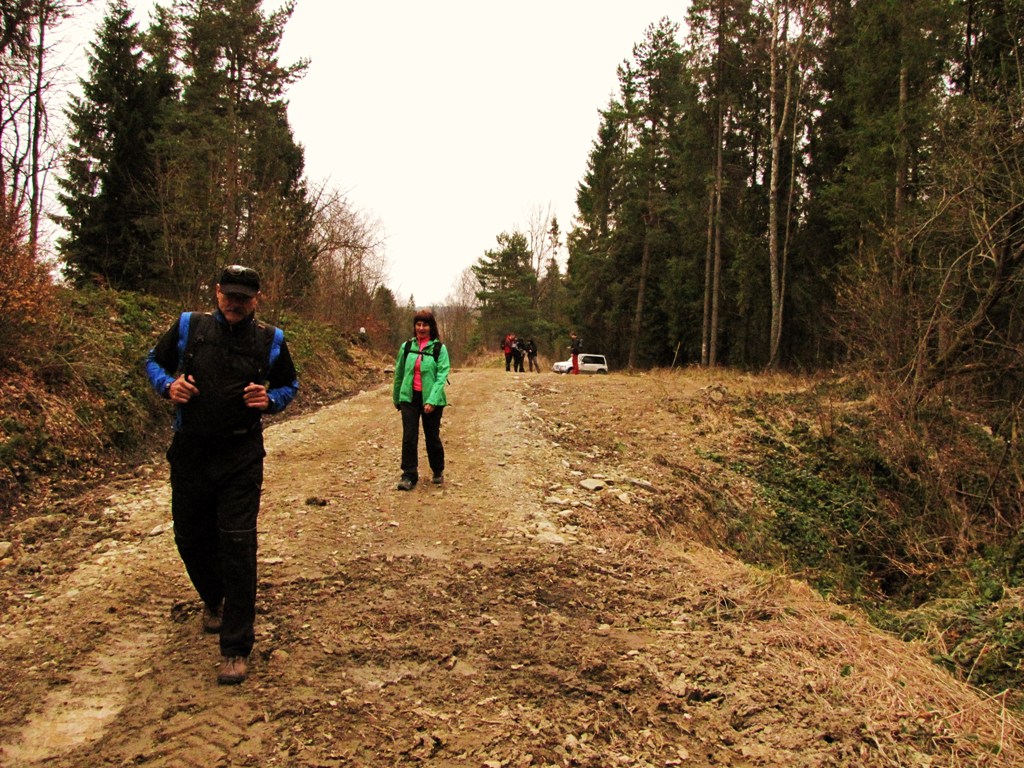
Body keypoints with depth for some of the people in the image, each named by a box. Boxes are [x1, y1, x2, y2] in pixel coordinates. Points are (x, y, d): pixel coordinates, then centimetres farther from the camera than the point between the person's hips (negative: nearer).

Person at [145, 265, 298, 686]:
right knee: (191, 537, 14)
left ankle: (236, 649, 1)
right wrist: (168, 385, -8)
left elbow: (290, 384, 13)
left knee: (237, 544, -8)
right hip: (190, 451, 2)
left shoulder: (270, 340, 1)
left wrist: (270, 399, -9)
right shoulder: (188, 327, 2)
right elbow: (154, 361, 14)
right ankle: (212, 599, 48)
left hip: (241, 456, -2)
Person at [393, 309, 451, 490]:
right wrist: (396, 398, 18)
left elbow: (442, 375, -12)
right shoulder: (407, 346, 4)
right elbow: (399, 373, 13)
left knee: (432, 437, 9)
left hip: (431, 400, -2)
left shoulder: (439, 348, -4)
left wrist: (432, 400, -21)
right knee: (409, 437, -4)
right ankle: (409, 476, 3)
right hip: (409, 398, 2)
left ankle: (438, 472, 30)